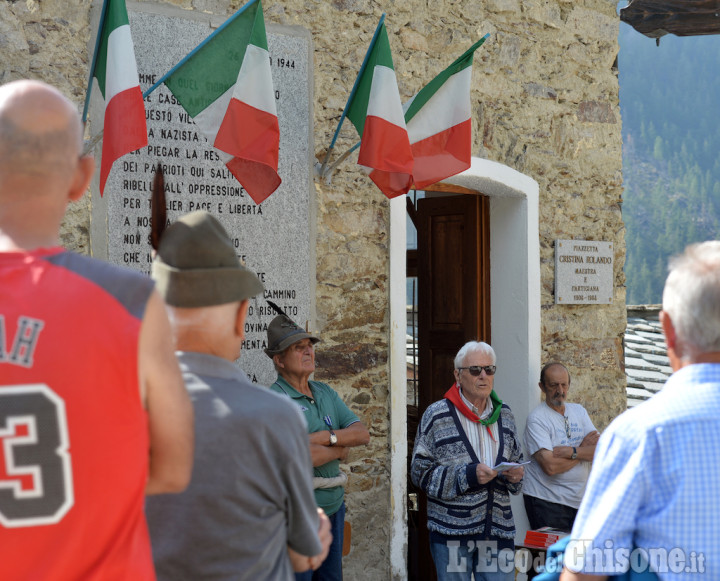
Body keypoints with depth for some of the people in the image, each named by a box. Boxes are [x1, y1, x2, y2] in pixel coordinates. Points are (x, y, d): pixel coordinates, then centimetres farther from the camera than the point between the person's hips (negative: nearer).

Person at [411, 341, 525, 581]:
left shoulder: (504, 414, 11)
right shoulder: (437, 415, -5)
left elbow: (517, 461, 21)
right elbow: (421, 473, -7)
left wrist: (515, 475, -3)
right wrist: (467, 475, -18)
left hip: (499, 528, 4)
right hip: (451, 531, -4)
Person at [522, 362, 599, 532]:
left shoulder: (578, 411, 10)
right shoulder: (536, 418, -9)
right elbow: (550, 466, -19)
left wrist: (571, 452, -18)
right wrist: (583, 449, -6)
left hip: (579, 500, 5)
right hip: (546, 501, -5)